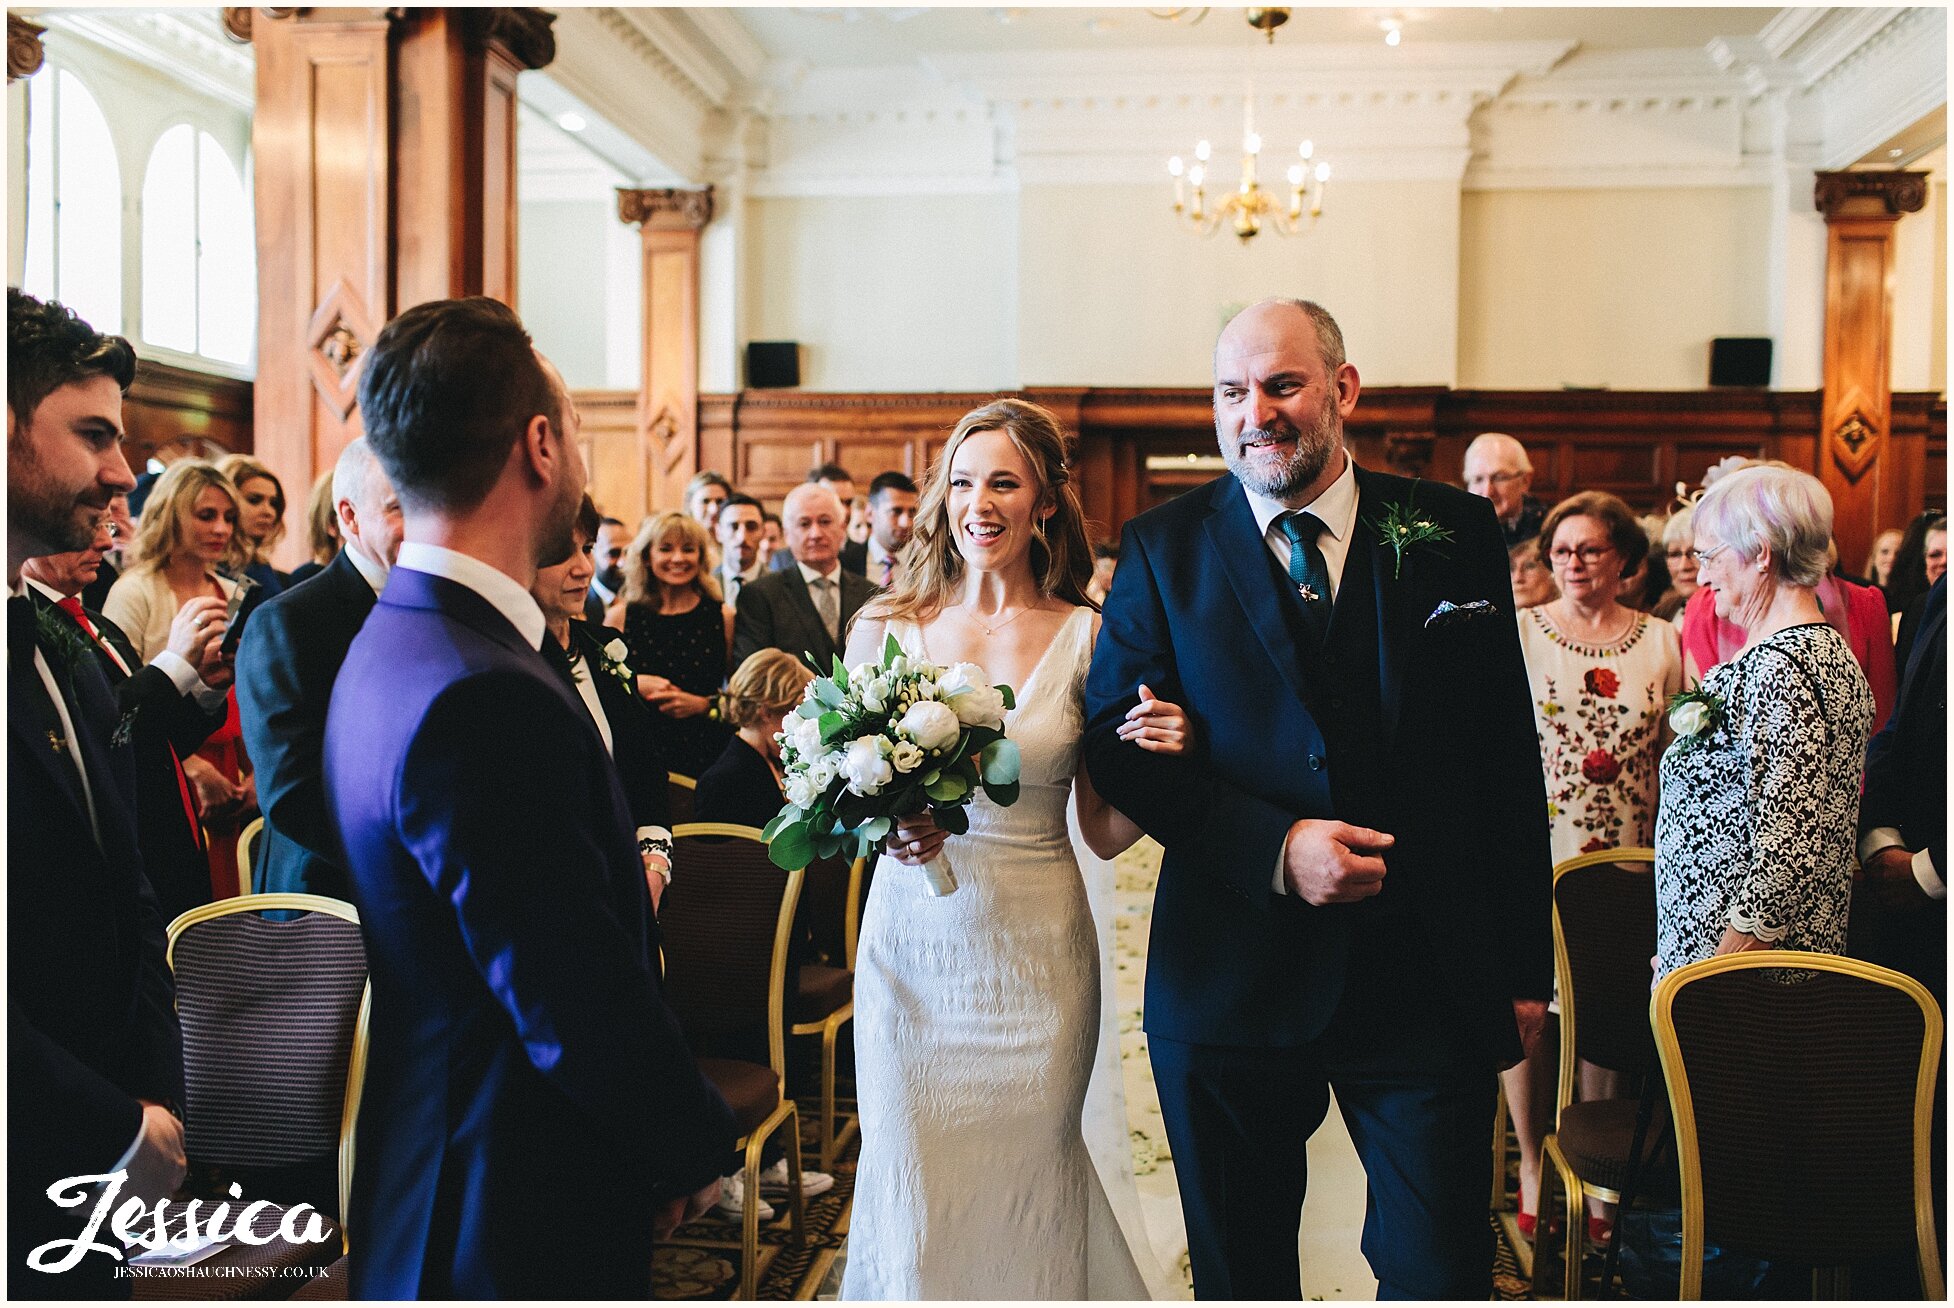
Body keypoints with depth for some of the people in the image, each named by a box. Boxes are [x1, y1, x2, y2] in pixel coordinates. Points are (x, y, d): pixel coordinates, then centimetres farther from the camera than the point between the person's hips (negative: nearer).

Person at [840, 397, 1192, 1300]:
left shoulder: (1086, 638, -3)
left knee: (1028, 1185, 13)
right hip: (912, 948, 1)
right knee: (916, 1199, 9)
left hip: (1038, 956, -1)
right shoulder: (885, 629, -1)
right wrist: (882, 826, -16)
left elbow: (1106, 832, 1)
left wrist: (1156, 759, -17)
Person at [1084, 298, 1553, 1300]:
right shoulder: (1164, 548, 0)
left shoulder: (1455, 532, 2)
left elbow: (1509, 755, 3)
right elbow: (1116, 742, -4)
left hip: (1431, 978, 0)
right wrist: (1275, 848, -18)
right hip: (1231, 980, 0)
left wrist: (1525, 968, 4)